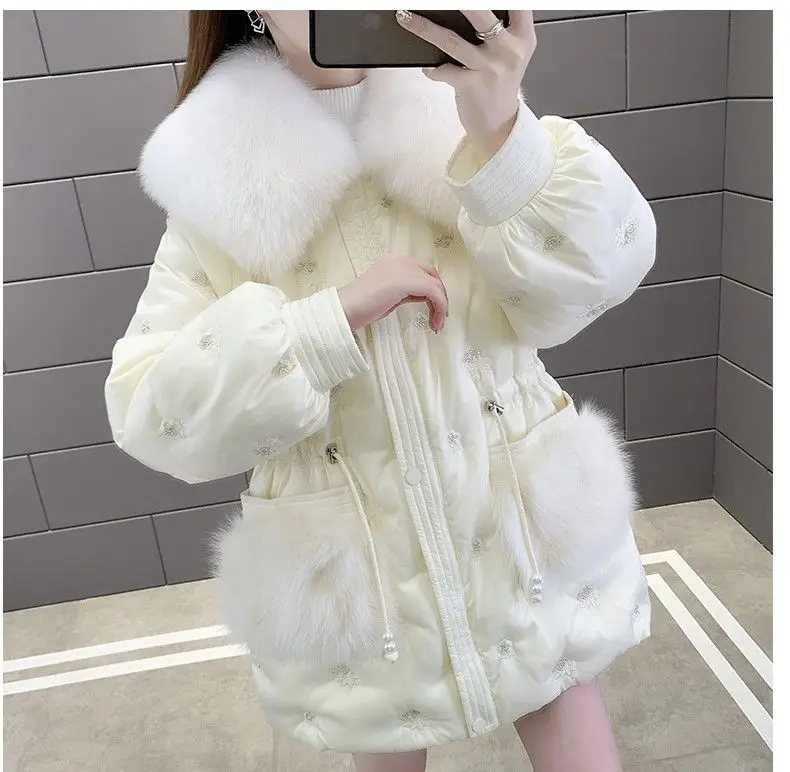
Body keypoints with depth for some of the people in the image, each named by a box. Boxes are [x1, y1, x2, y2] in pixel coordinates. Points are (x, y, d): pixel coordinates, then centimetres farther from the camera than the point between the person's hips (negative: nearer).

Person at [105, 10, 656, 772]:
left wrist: (501, 130, -30)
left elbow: (593, 279, -13)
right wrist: (337, 316, -24)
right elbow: (150, 412, -13)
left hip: (525, 543, 1)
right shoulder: (219, 183, -6)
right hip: (360, 583, 0)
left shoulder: (451, 115, -3)